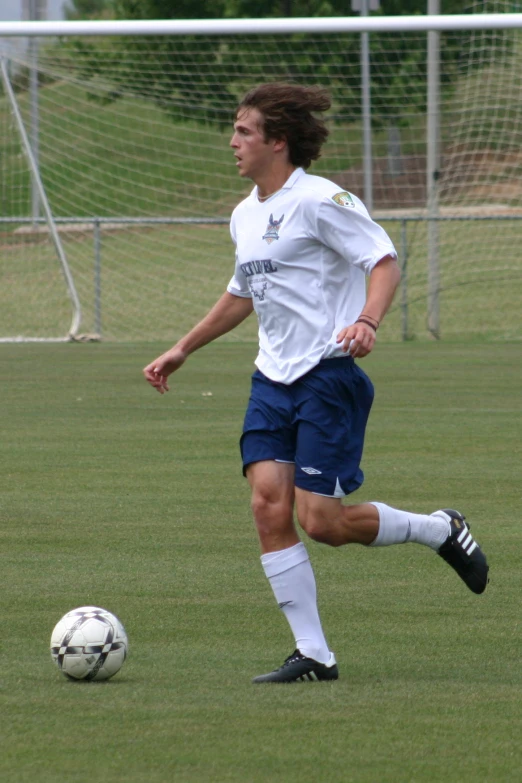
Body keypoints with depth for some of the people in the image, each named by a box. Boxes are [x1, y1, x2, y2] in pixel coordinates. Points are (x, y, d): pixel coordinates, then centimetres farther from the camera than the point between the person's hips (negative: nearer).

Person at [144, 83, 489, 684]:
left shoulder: (319, 200, -10)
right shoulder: (245, 216, 15)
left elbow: (384, 260, -16)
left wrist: (367, 320, -33)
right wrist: (182, 350, 32)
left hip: (329, 376, -7)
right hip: (273, 380, 7)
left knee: (321, 521, -11)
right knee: (268, 505, -8)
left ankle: (440, 531, 16)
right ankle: (313, 653, -3)